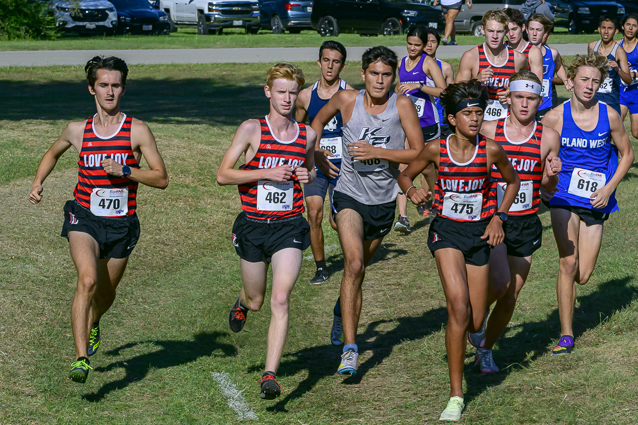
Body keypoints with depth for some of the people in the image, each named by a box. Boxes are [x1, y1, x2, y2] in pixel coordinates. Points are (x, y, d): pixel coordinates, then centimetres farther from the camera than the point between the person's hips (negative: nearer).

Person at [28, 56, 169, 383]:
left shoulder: (137, 131, -5)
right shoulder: (77, 130, 2)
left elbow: (162, 178, -6)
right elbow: (53, 153, 24)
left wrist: (125, 171, -20)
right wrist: (37, 182, 9)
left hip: (121, 224, 1)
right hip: (84, 218, -1)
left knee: (106, 292, 16)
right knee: (88, 280, -24)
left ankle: (92, 325, 53)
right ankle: (81, 359, -27)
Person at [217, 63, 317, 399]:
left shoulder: (307, 135, 5)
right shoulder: (252, 129, -5)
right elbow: (223, 175, -8)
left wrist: (308, 176, 0)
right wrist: (268, 173, -17)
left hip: (289, 226, 1)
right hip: (253, 225, -1)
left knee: (280, 300, -15)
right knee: (256, 301, 14)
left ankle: (270, 376, -15)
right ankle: (242, 302, 54)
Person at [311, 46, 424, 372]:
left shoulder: (402, 106, -11)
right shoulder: (347, 100, -7)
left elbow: (419, 153, -13)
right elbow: (319, 121, 15)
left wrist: (376, 152, -21)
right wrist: (316, 155, 6)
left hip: (383, 201, 2)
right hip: (350, 195, -2)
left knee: (358, 267, 19)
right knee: (353, 263, -22)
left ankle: (343, 309, 53)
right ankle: (349, 348, -26)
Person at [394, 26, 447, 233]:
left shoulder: (428, 63, -6)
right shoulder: (401, 63, 11)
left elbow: (443, 91, -16)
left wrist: (418, 86, -24)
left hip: (426, 122, -4)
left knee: (427, 168, 11)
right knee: (402, 166, -12)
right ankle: (402, 217, -18)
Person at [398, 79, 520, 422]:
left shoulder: (490, 150, -8)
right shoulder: (436, 149, -8)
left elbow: (512, 181, 10)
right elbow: (405, 175, 8)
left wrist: (499, 217, 0)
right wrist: (412, 191, -14)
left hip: (480, 233, 1)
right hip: (446, 230, -1)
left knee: (474, 323, 1)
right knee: (458, 305, -22)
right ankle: (456, 395, -13)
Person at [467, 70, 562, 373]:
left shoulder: (548, 138, 1)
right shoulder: (488, 131, -3)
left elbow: (548, 190, 10)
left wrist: (551, 174, -11)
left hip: (526, 224, 2)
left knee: (511, 297, 5)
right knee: (500, 283, -21)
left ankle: (485, 350, 28)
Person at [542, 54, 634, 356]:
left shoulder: (609, 116, -4)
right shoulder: (554, 118, -7)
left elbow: (627, 154, 7)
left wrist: (609, 188, -3)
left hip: (596, 202, 2)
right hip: (564, 198, -1)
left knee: (582, 275, 1)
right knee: (568, 263, -16)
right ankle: (566, 335, -8)